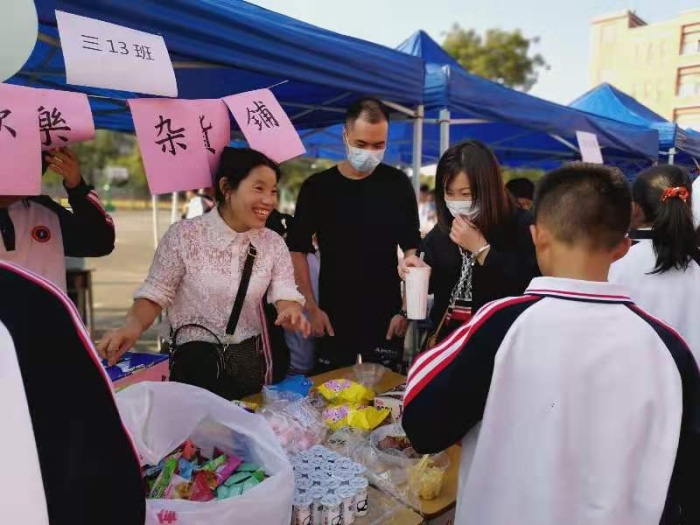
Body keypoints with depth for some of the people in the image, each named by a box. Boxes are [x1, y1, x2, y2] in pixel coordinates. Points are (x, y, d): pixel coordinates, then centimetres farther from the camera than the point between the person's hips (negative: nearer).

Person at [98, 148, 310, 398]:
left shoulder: (273, 244, 0)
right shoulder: (183, 236, -12)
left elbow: (286, 295, -8)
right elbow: (155, 294, -8)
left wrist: (291, 312, -31)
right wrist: (133, 325, -28)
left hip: (250, 363, 5)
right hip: (195, 363, -4)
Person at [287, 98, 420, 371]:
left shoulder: (397, 185, -2)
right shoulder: (316, 187, -2)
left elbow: (412, 249, 1)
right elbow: (297, 250, 2)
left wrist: (406, 309, -6)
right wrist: (312, 307, -5)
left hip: (386, 316, 0)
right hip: (333, 317, 0)